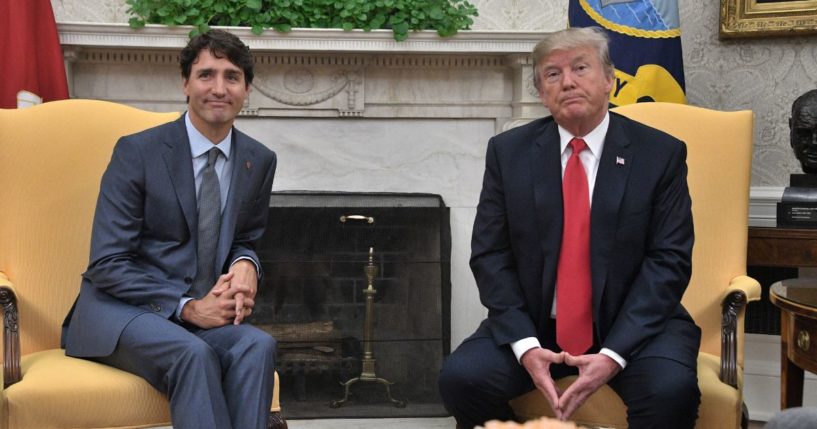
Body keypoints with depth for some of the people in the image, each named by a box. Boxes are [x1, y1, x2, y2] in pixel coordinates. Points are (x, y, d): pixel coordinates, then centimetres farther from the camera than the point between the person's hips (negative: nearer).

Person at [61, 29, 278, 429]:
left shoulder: (259, 161, 6)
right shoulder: (137, 152, -8)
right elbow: (107, 265, -11)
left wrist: (246, 265, -6)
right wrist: (186, 306, -20)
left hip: (201, 311, 4)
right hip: (121, 310, -4)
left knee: (258, 345, -29)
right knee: (193, 353, -35)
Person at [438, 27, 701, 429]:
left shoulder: (661, 154, -2)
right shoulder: (508, 151, 3)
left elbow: (668, 260, -7)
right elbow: (490, 255, 0)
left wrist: (614, 353, -19)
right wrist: (525, 345, -15)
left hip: (634, 324, -2)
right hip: (535, 325, 2)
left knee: (671, 389, -31)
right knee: (461, 378, -22)